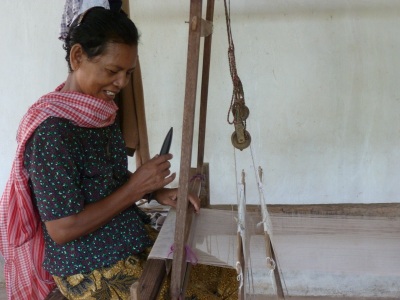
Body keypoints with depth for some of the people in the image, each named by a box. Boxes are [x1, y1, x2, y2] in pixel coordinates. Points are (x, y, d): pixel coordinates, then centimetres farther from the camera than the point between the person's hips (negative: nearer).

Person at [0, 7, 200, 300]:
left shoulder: (102, 112, 2)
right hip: (91, 270, -8)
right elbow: (61, 229, -23)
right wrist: (136, 188, -20)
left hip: (131, 241, 8)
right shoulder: (52, 130, -23)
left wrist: (157, 191, -3)